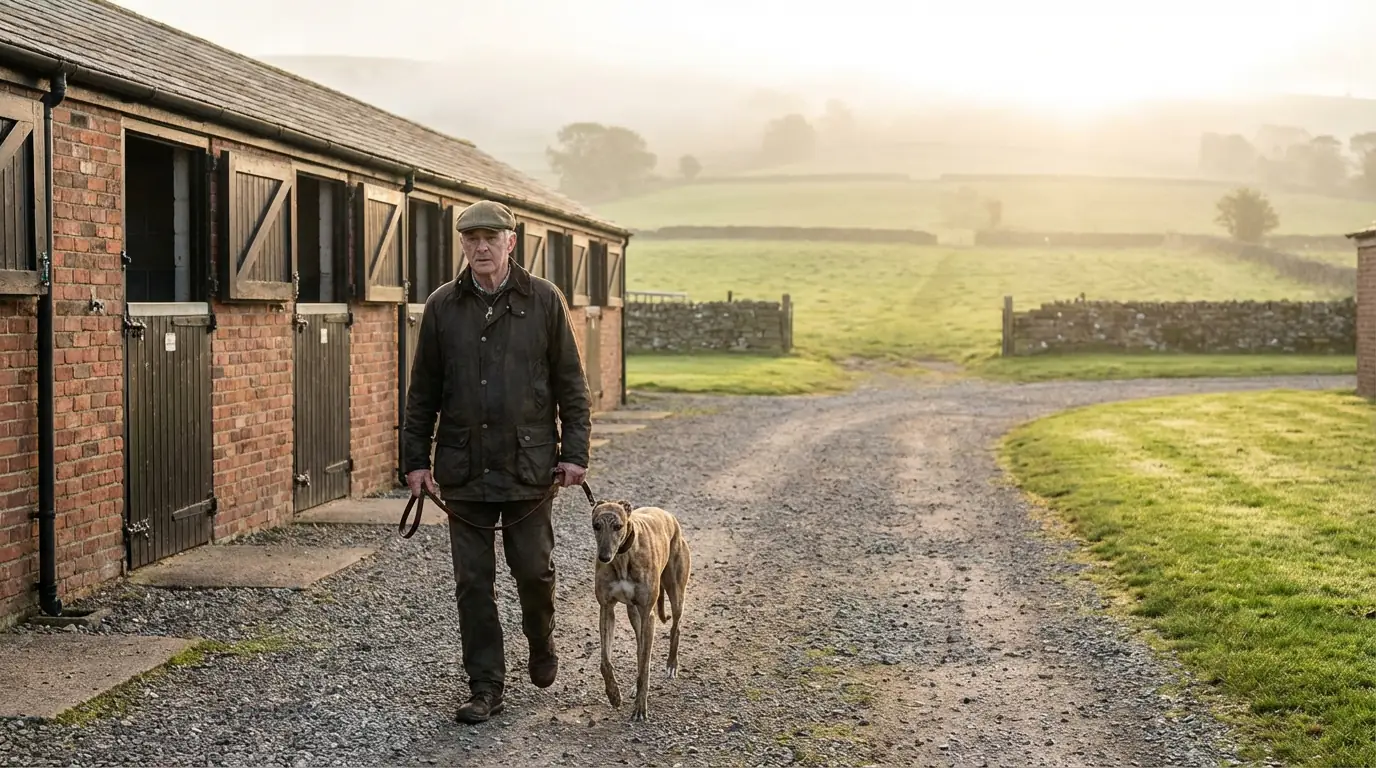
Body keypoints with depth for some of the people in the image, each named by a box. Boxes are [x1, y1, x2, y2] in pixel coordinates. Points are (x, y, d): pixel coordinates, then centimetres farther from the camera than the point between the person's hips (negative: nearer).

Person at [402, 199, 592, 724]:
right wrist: (415, 458, 5)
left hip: (529, 464, -1)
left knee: (534, 569, 5)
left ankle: (542, 645, 35)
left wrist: (574, 451, -3)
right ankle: (486, 688, 13)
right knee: (473, 582, 4)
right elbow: (423, 391, 9)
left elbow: (570, 384, 3)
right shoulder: (442, 305, 5)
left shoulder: (544, 301, 1)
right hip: (464, 469, 2)